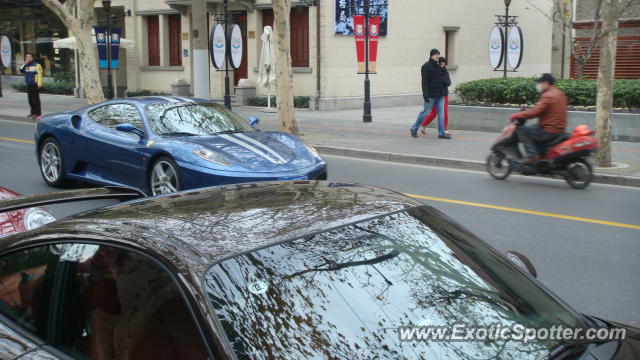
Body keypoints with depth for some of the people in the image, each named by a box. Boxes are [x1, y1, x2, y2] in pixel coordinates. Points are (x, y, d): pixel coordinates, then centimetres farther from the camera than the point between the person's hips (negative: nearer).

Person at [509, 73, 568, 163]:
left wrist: (516, 115, -12)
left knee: (521, 130, -8)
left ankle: (532, 155, -17)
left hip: (549, 131, -10)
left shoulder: (548, 96, -16)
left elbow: (534, 112, -21)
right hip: (560, 130, 10)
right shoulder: (560, 93, 15)